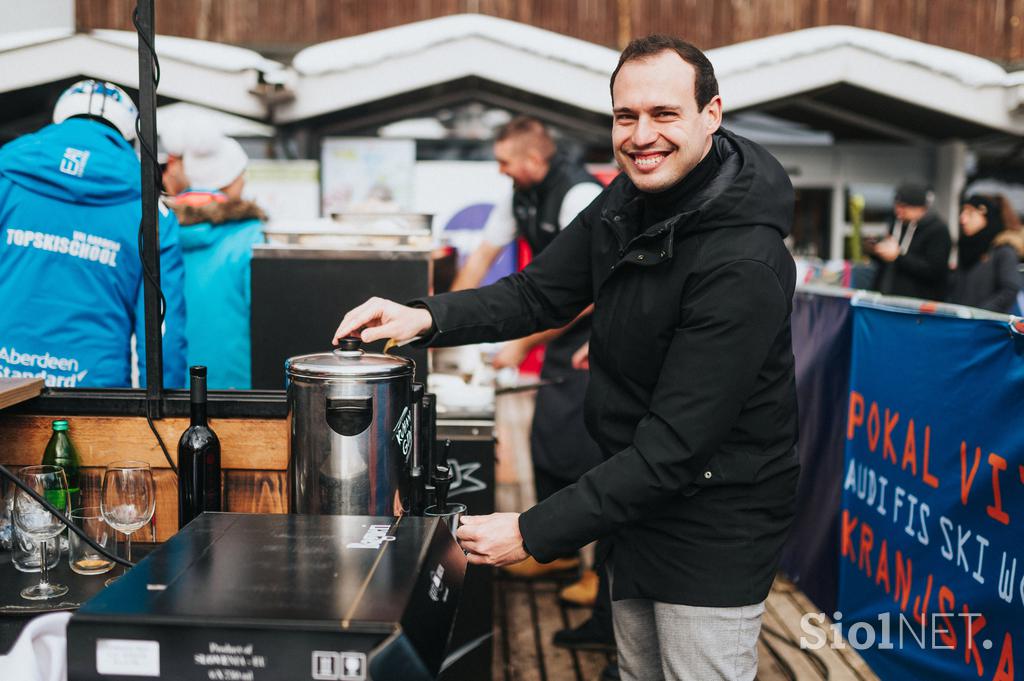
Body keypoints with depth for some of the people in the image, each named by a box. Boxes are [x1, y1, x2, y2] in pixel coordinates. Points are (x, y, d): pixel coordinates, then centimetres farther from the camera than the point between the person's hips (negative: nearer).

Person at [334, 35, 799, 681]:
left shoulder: (742, 265, -29)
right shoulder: (627, 202, -2)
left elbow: (673, 446, -30)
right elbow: (539, 294, 5)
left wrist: (533, 533, -28)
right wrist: (427, 317, -12)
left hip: (715, 523, -8)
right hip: (640, 499, 8)